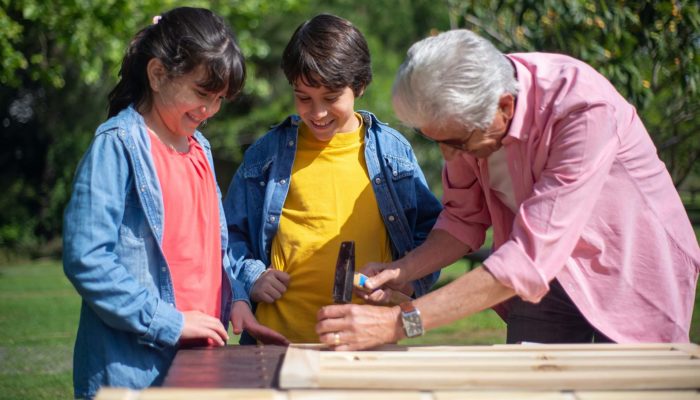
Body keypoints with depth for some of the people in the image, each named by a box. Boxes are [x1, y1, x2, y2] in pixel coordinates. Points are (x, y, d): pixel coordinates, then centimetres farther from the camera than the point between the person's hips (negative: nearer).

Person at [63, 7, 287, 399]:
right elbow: (86, 258, -18)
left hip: (200, 359, 7)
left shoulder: (200, 148, 13)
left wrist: (236, 300, 3)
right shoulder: (118, 145, -11)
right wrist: (170, 323, -19)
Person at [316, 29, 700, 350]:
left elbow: (531, 259, -38)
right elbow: (465, 219, 2)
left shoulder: (585, 112, -33)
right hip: (545, 281, 5)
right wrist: (401, 271, -17)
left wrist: (400, 322, -40)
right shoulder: (467, 107, -14)